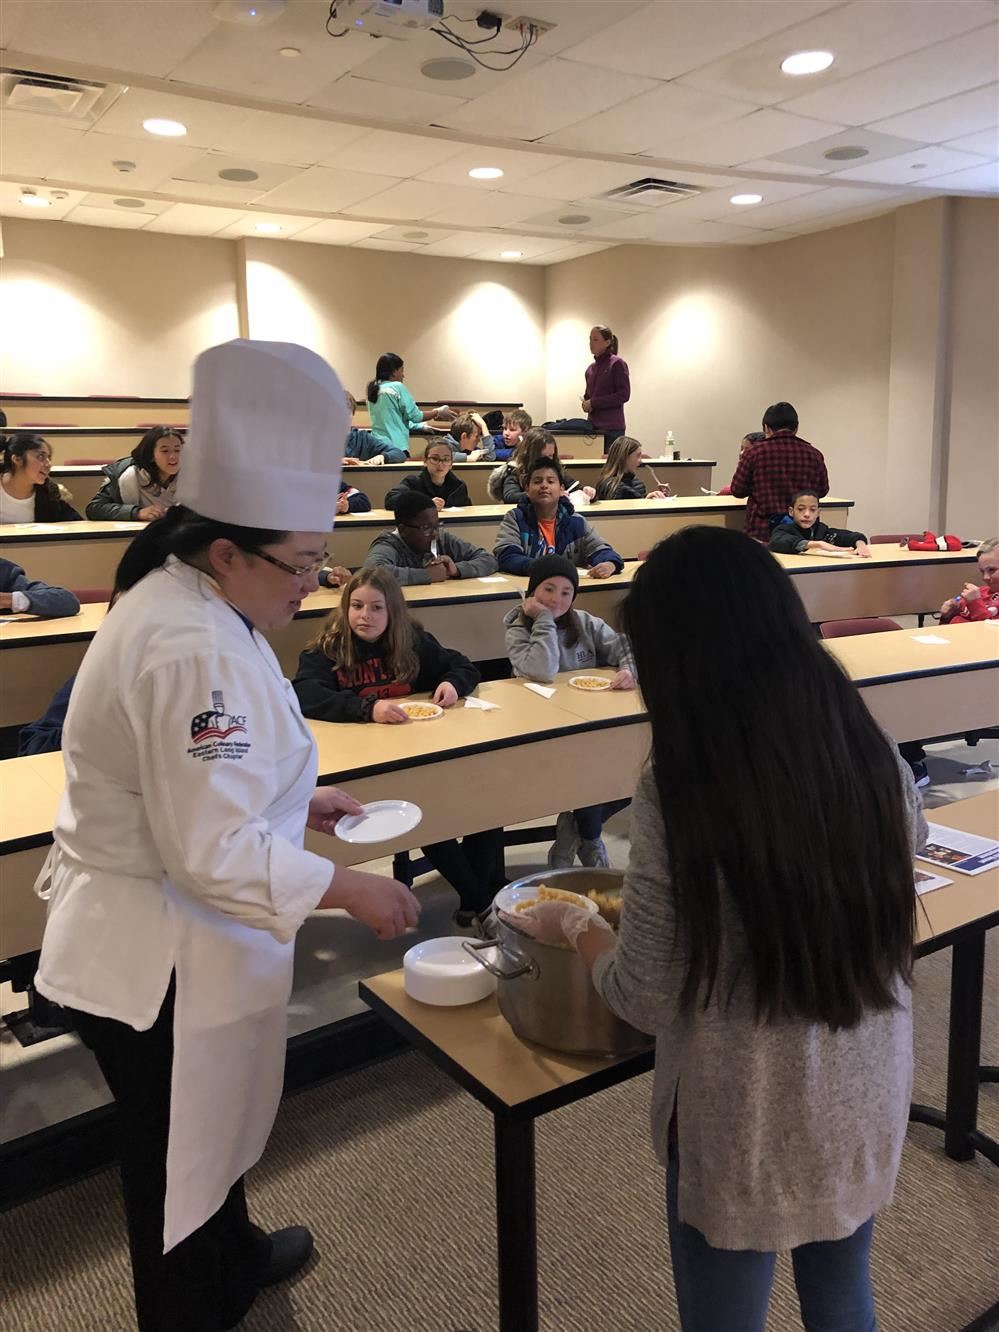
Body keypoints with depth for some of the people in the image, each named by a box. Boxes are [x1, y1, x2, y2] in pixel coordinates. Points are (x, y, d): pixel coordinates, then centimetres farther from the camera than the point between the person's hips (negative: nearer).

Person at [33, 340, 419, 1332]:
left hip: (161, 934, 11)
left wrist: (291, 798, 10)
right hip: (159, 958, -11)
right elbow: (214, 853, -30)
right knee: (178, 1163, 14)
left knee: (207, 1132, 31)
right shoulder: (196, 651, -30)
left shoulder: (178, 599, 3)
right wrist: (350, 891, -20)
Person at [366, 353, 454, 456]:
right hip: (396, 445, -7)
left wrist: (422, 426, 25)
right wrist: (438, 412, 8)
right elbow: (415, 416, -7)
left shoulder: (373, 389, 13)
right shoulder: (397, 387, -8)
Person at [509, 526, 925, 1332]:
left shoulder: (680, 790, -26)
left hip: (745, 1126, -4)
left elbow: (648, 1001, -18)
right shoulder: (874, 752, -12)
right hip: (867, 1102, 4)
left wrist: (575, 930, -1)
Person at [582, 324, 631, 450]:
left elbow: (624, 394, -11)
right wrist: (586, 403, 1)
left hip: (612, 428, -6)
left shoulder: (617, 364, -4)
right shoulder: (590, 369, 14)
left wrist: (594, 402, -13)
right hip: (593, 426, 6)